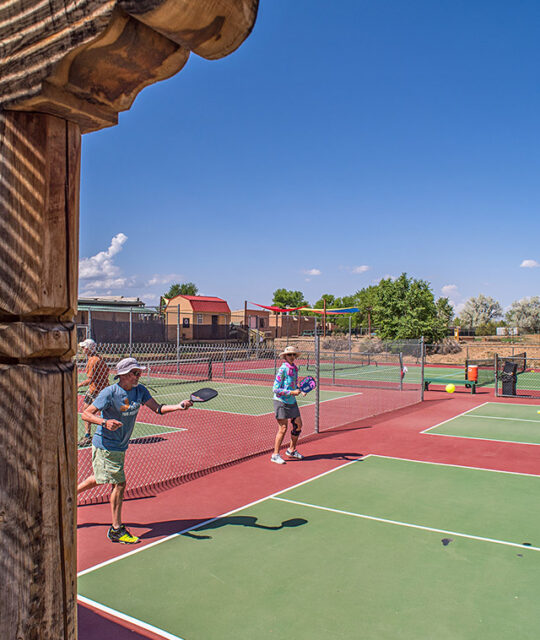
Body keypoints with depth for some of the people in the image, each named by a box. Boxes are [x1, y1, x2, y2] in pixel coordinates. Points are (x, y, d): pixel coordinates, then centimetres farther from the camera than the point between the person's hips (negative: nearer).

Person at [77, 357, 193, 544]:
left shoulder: (140, 390, -3)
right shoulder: (110, 392, -20)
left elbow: (157, 408, -7)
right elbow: (86, 414, -18)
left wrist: (178, 406, -24)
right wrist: (105, 422, -37)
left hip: (120, 447, 7)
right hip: (105, 446, -7)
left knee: (100, 479, 23)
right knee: (119, 484, -7)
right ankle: (116, 530, 7)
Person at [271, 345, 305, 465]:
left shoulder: (294, 369, 8)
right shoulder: (282, 370, -15)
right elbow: (276, 389, -17)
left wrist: (300, 390, 0)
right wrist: (292, 392, -22)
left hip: (292, 402, 8)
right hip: (281, 402, -8)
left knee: (298, 425, 11)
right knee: (283, 428, -7)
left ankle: (291, 450, 29)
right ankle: (275, 455, 5)